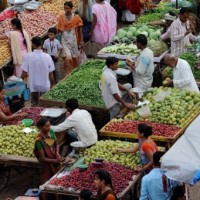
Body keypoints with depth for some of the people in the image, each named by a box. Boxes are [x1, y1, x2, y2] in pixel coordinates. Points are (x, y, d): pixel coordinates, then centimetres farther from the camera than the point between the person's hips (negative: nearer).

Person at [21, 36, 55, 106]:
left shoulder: (28, 56, -13)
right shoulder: (47, 56, -9)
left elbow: (24, 74, -13)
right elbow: (51, 74, -3)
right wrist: (52, 84, 12)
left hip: (33, 87, -1)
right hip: (45, 87, 1)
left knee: (34, 106, 12)